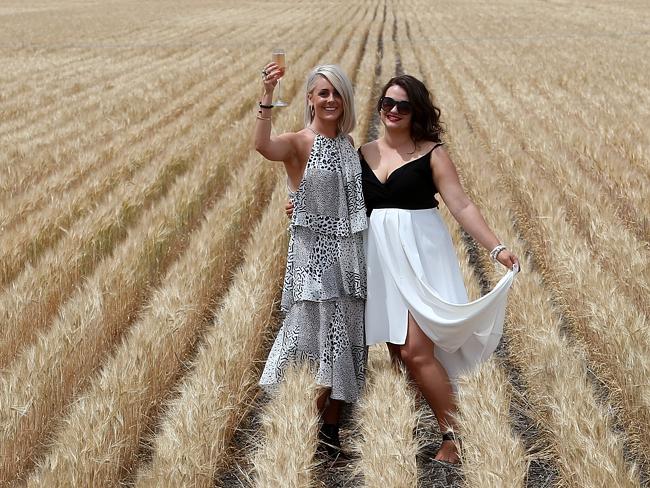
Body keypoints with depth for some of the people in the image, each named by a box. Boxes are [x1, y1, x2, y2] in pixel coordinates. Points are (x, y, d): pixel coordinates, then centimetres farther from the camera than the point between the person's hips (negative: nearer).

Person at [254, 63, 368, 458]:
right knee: (316, 336, -3)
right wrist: (268, 96, -43)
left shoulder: (348, 142, 10)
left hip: (350, 253, 6)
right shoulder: (298, 143, -9)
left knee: (344, 338, 11)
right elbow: (263, 146, -33)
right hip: (313, 252, -6)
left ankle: (332, 427, 24)